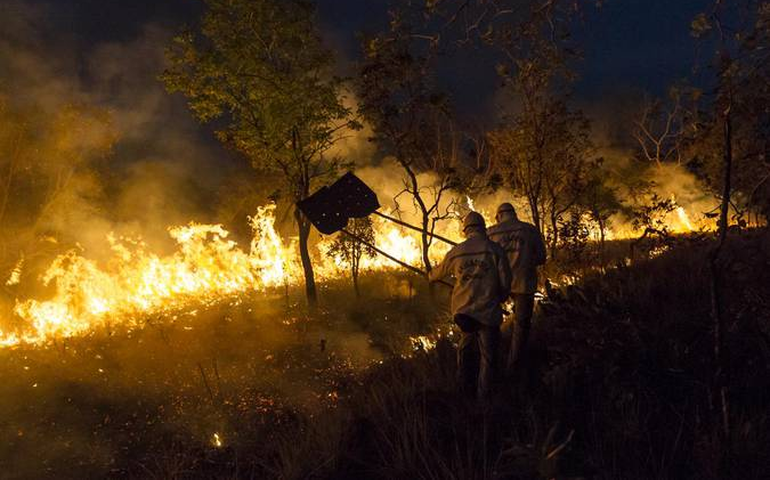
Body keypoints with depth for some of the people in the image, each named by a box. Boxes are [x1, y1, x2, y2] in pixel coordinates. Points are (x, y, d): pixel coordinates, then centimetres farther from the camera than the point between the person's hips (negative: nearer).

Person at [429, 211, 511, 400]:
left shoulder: (456, 252, 3)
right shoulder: (494, 249, -6)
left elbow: (440, 272, 22)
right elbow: (505, 281, -4)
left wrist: (431, 276, 46)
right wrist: (500, 298, 17)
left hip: (463, 310, 4)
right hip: (488, 311, -4)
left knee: (466, 347, 21)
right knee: (488, 355, 4)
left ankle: (466, 388, 28)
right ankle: (483, 397, 5)